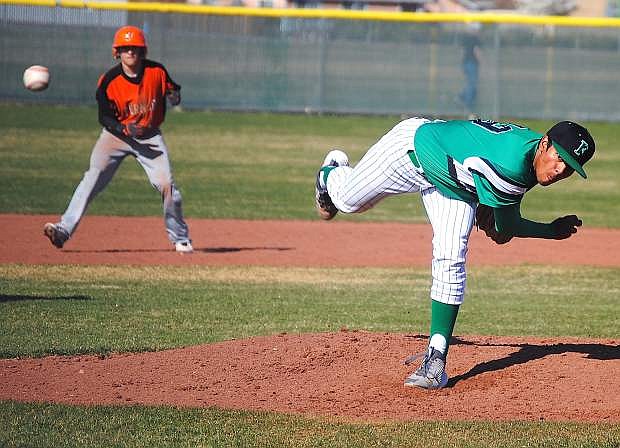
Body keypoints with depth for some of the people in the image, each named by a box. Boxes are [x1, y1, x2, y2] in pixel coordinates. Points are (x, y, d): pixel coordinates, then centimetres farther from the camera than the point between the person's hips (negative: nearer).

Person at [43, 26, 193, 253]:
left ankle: (180, 238, 13)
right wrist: (125, 129, -28)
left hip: (150, 136, 1)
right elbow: (105, 117, -9)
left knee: (166, 184, -7)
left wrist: (174, 95, -16)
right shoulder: (109, 81, -13)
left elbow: (170, 89, 9)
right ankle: (64, 229, -23)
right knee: (92, 179, -18)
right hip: (116, 133, -1)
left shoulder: (156, 71, -9)